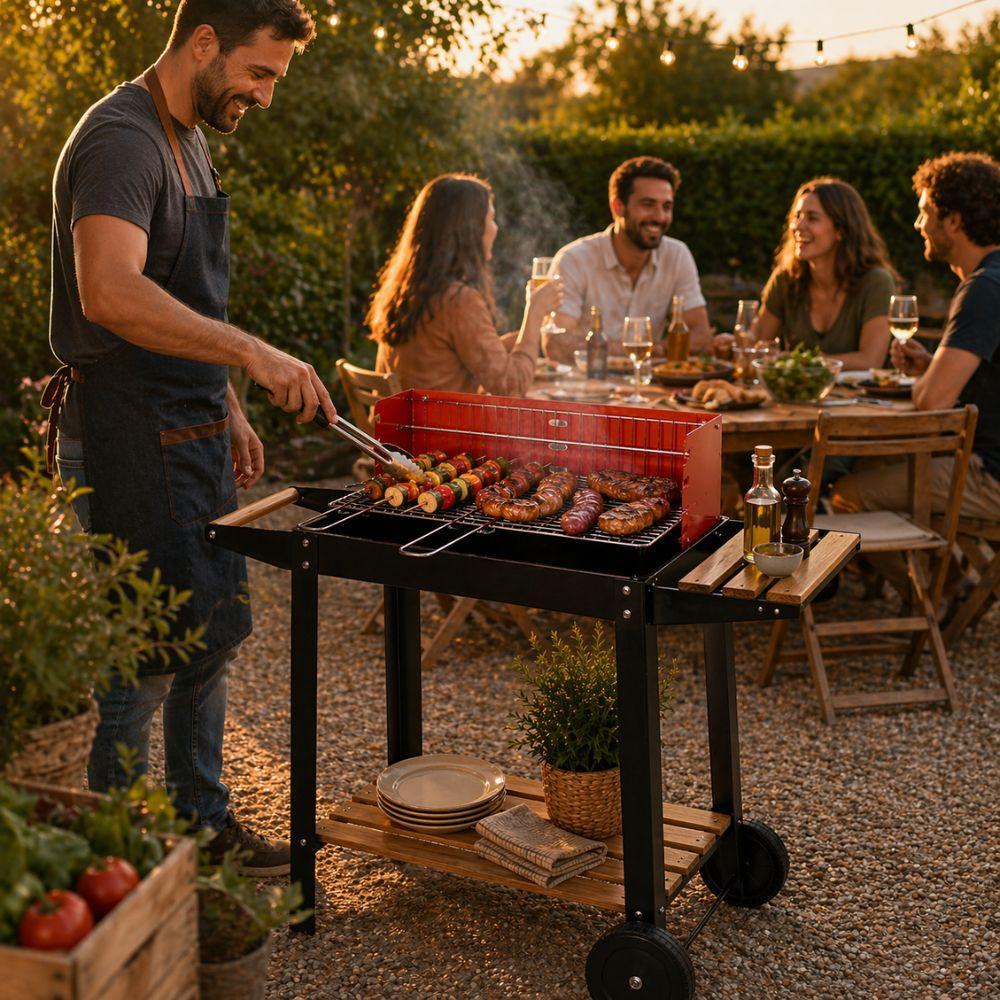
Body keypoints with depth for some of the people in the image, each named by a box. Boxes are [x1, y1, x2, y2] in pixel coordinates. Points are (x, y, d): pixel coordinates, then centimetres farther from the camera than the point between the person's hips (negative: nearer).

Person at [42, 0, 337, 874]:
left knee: (215, 627, 15)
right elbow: (111, 294, -34)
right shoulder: (120, 139, -16)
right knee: (156, 644, -3)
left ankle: (203, 818, 30)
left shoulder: (190, 140, 15)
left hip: (191, 435, 10)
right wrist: (253, 354, -36)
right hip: (128, 441, -10)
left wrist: (227, 407, 19)